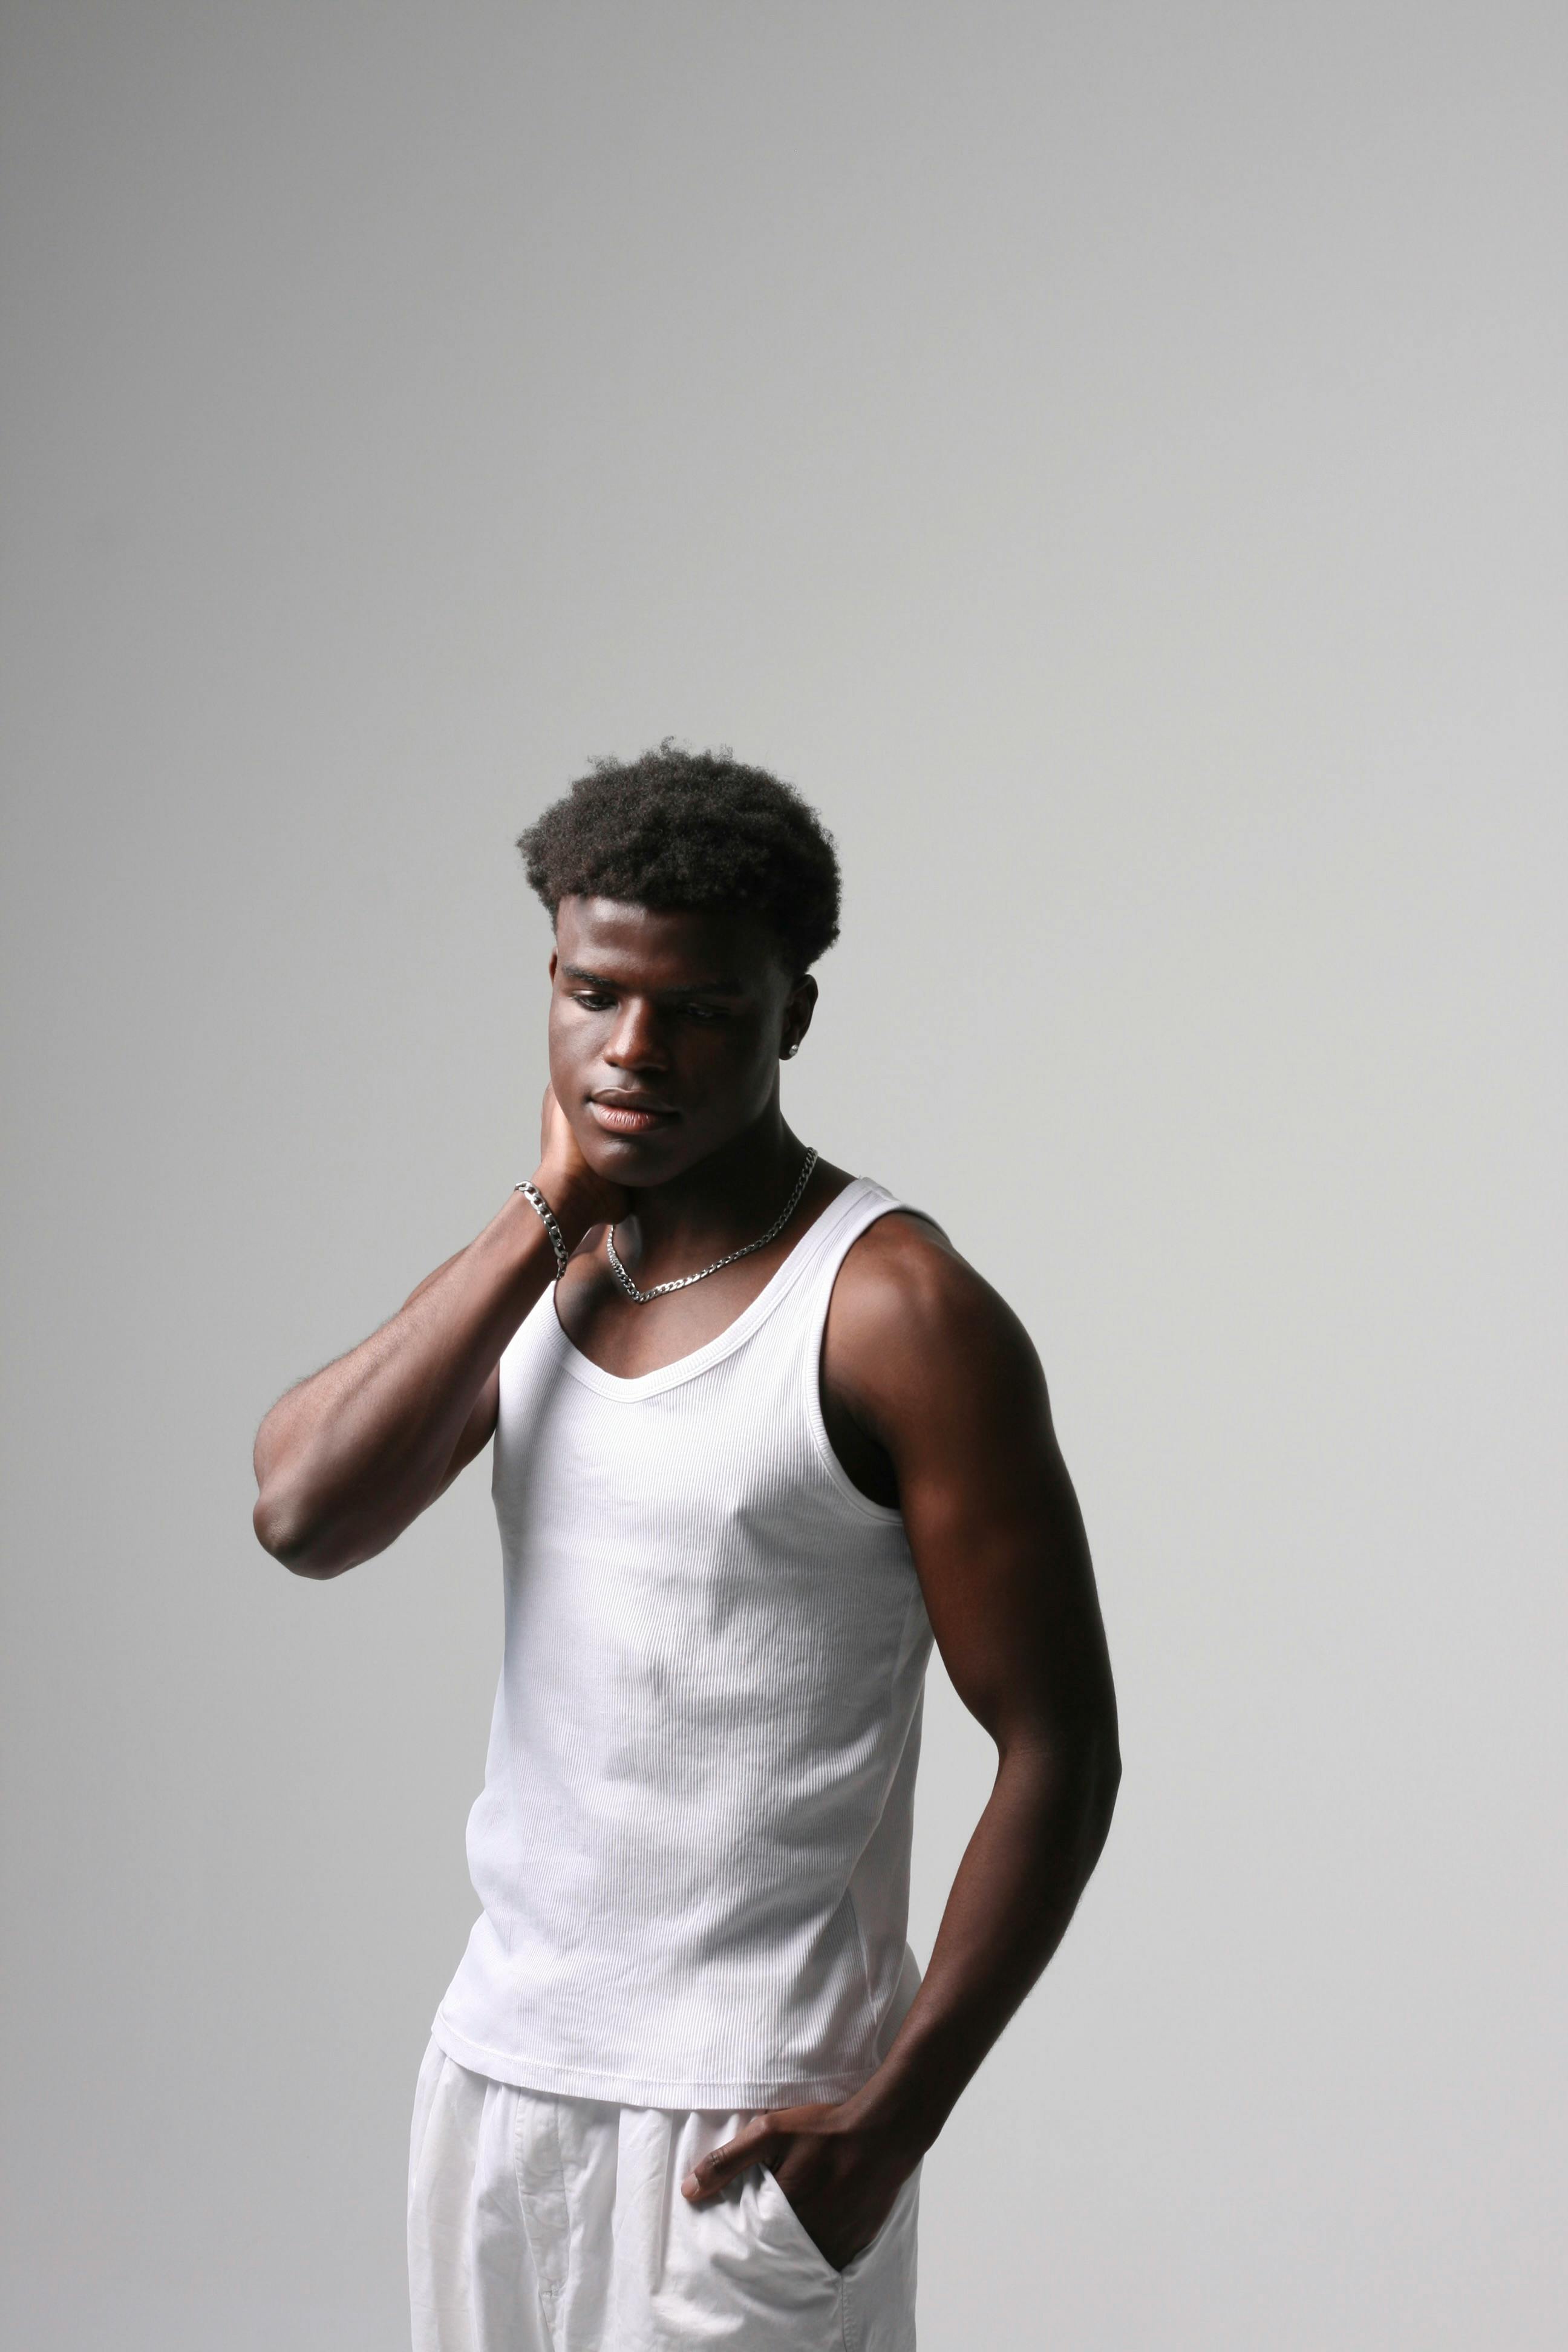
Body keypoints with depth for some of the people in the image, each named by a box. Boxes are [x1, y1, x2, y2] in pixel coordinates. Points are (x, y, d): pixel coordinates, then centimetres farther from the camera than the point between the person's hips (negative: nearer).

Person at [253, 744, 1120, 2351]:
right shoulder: (547, 1262, 6)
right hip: (499, 2057, 6)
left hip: (747, 2117, -6)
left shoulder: (892, 1313, -13)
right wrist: (545, 1218, -10)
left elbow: (1058, 1752, -13)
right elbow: (302, 1514, -10)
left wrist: (890, 2120, -17)